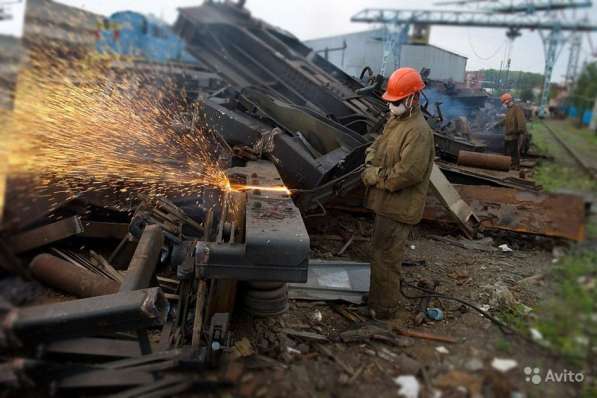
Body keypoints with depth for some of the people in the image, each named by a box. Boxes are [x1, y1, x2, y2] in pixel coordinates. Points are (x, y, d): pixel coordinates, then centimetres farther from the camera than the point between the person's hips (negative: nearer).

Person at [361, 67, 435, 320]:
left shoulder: (418, 131, -21)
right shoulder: (395, 121, 10)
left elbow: (408, 173, -27)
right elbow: (377, 145, 21)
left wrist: (375, 177, -16)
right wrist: (371, 159, -2)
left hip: (398, 206, -10)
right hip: (387, 202, 10)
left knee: (385, 258, 0)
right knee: (382, 252, 22)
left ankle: (384, 309, 15)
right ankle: (377, 298, 40)